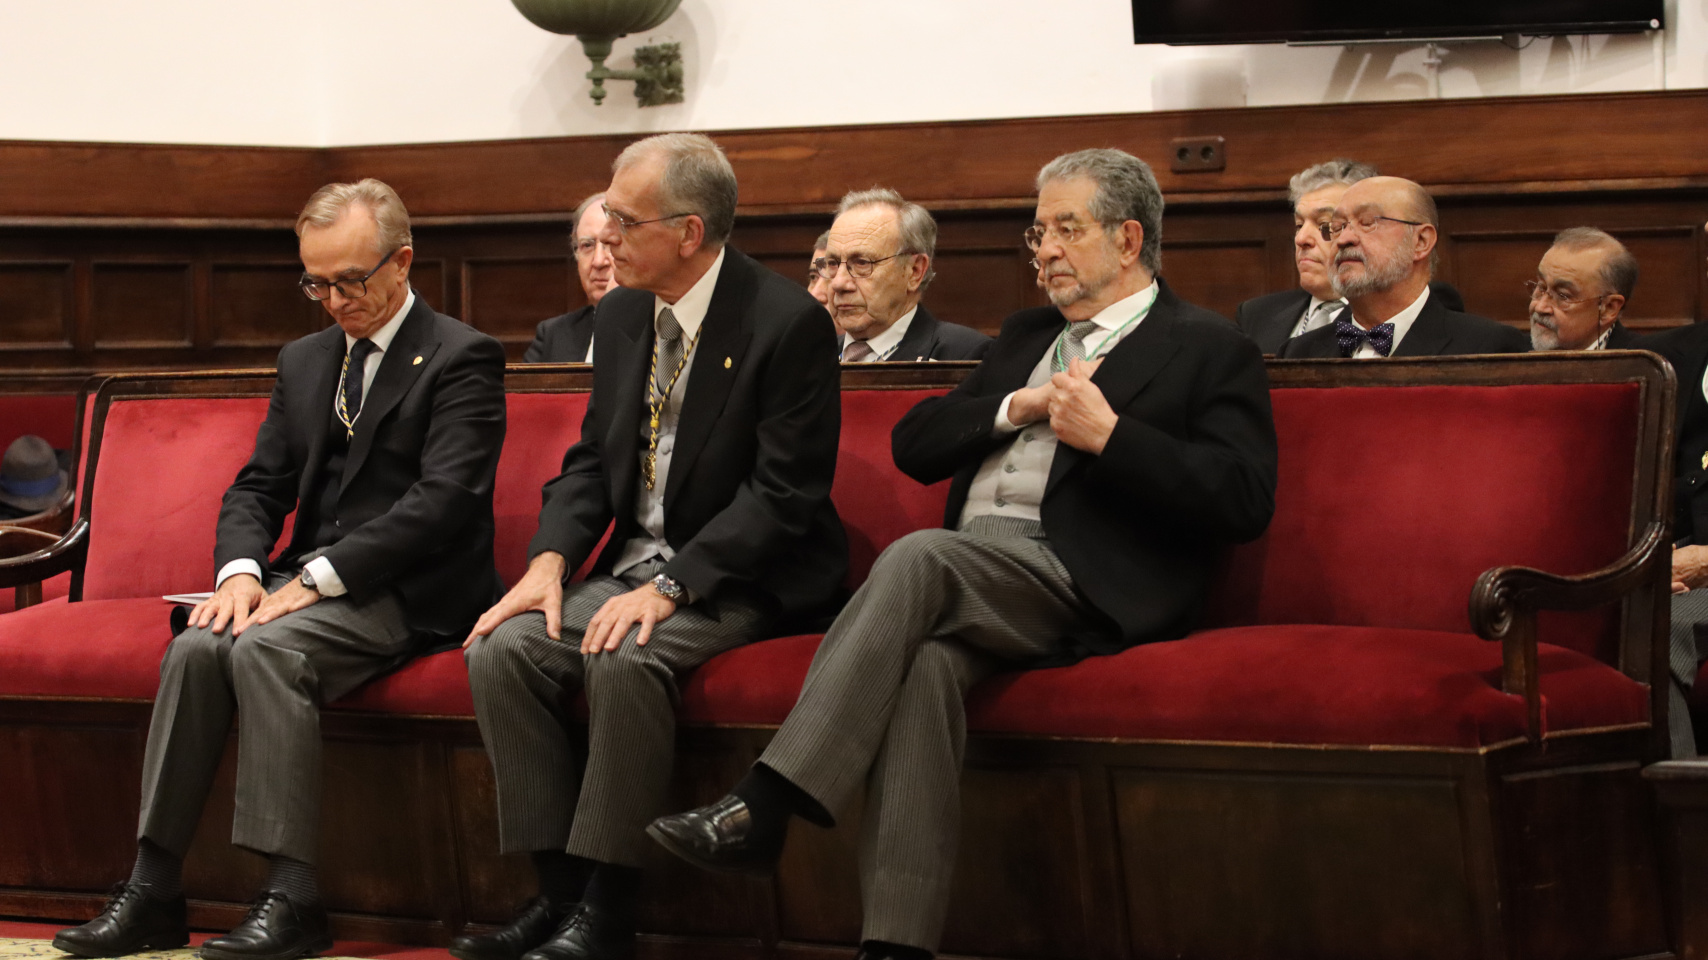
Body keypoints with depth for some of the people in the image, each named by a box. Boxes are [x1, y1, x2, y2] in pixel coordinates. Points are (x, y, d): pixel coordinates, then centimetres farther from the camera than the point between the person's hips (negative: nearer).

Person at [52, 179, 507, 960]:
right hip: (311, 582, 7)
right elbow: (258, 487, 15)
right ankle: (153, 891, -21)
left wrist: (318, 579, -21)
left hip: (410, 593, -6)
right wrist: (240, 570, -9)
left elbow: (443, 499, -16)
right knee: (195, 646, -21)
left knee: (265, 648, -31)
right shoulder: (304, 361, 19)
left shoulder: (461, 358, -5)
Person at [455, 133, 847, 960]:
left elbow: (784, 492, -19)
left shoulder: (788, 323, -15)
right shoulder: (622, 314, 9)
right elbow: (593, 458, 13)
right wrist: (550, 560, -6)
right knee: (501, 651, -16)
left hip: (742, 580, -7)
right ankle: (560, 889, -13)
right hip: (636, 565, 7)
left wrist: (670, 587, -26)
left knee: (626, 659, -34)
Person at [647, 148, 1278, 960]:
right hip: (972, 570, 5)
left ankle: (763, 808, -37)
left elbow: (1245, 499, -5)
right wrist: (1017, 407, 4)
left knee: (918, 556, -33)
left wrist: (1110, 434, -12)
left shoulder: (1208, 350, 9)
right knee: (927, 660, -31)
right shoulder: (1026, 337, 31)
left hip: (1081, 585, -5)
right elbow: (914, 445, 22)